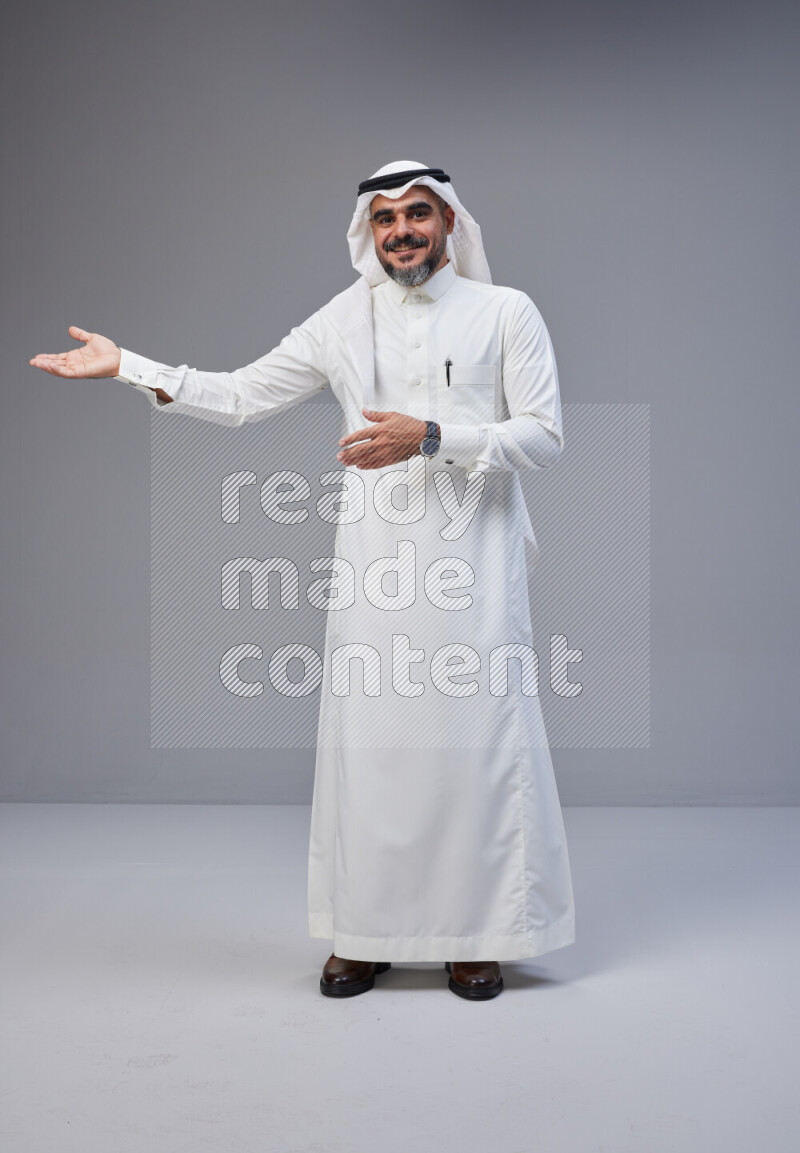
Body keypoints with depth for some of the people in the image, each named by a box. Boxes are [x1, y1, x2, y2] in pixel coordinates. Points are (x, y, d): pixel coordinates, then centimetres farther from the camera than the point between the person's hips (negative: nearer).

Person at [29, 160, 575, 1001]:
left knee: (478, 743, -1)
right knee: (366, 742, 3)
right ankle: (368, 932, 18)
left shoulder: (505, 312, 3)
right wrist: (127, 366, 4)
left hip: (473, 565, -2)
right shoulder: (343, 320, 11)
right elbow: (239, 396, 12)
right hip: (374, 570, 3)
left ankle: (477, 934, 15)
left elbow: (544, 436, -4)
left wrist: (431, 437, -16)